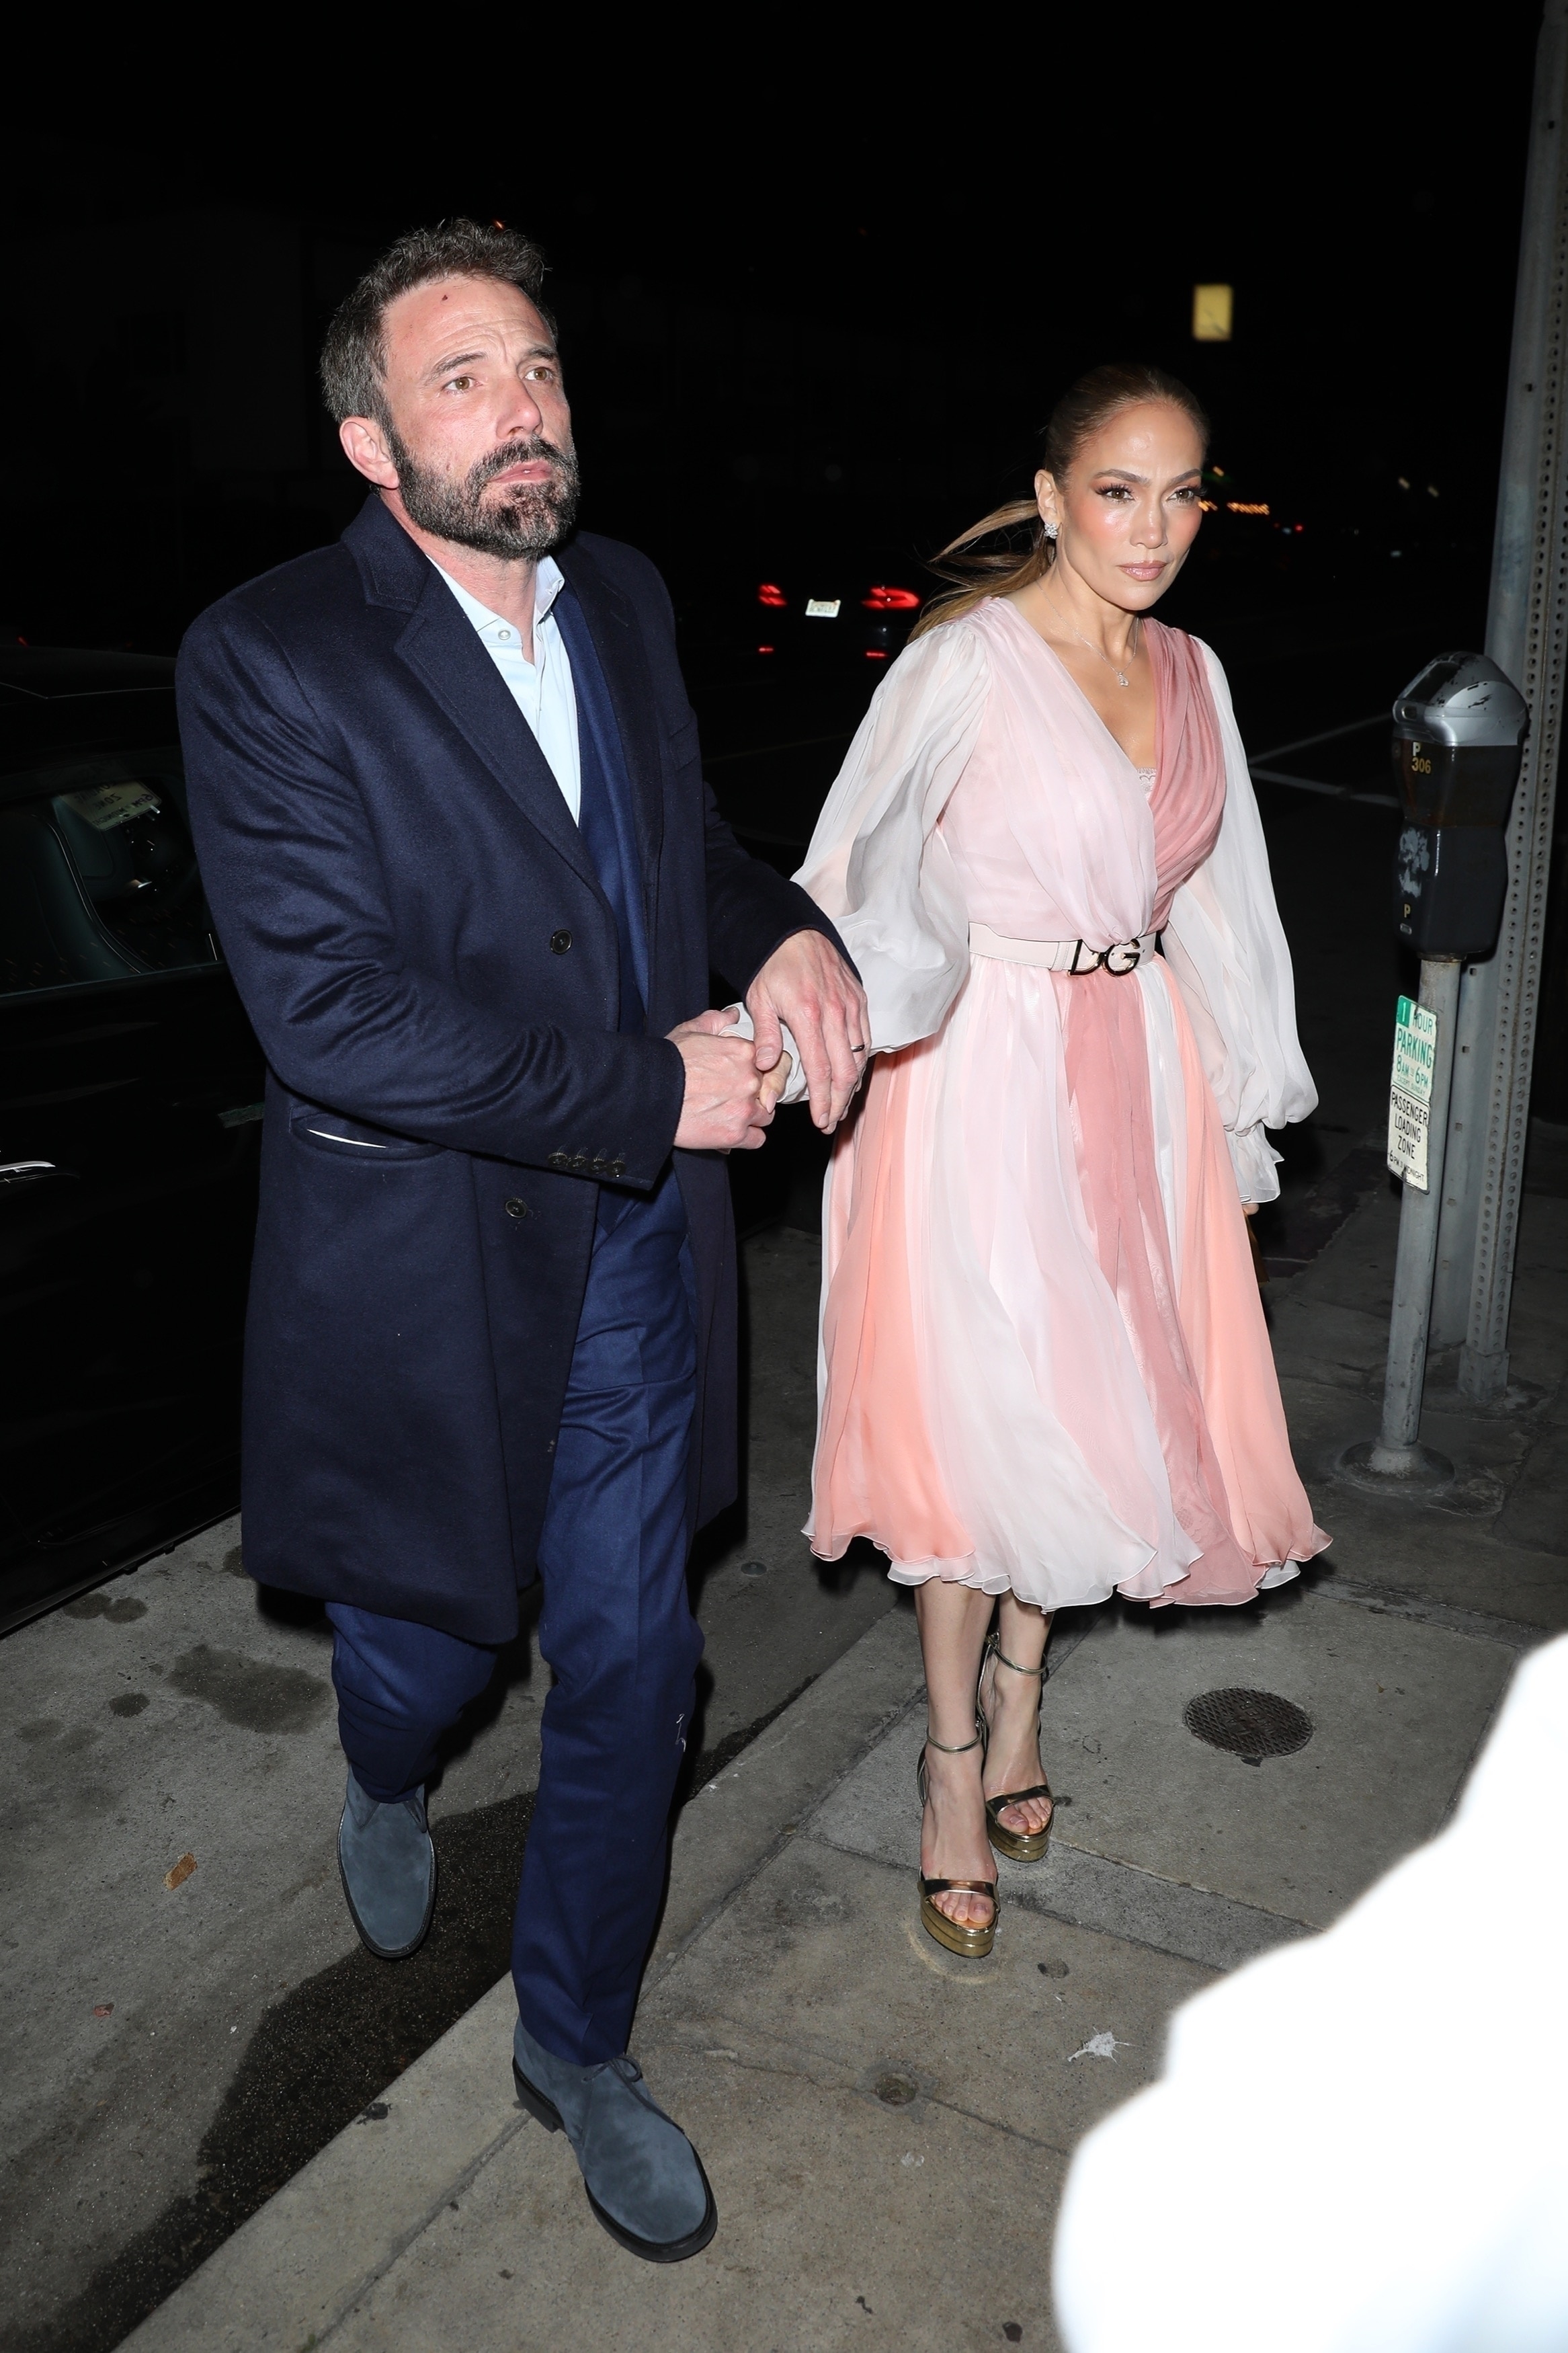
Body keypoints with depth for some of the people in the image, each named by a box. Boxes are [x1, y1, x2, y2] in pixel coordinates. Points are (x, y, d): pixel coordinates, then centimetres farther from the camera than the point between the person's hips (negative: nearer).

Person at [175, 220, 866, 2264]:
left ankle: (577, 2041, 37)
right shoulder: (268, 662, -14)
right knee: (439, 1629, 18)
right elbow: (331, 1010, -23)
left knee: (633, 1670, 12)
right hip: (426, 1262, -4)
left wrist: (784, 935, -4)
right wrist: (654, 1086, -22)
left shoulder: (626, 601, 5)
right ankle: (387, 1786, 58)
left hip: (638, 1250, 5)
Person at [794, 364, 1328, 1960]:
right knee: (983, 1418, 0)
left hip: (1136, 1078, 6)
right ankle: (953, 1764, 19)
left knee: (1092, 1405, 13)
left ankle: (1017, 1706, 34)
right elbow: (872, 868, -14)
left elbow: (1205, 897, 15)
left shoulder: (1190, 674, 9)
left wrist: (1238, 1094, 15)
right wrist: (873, 1002, -33)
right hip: (988, 1071, -6)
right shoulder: (966, 662, -11)